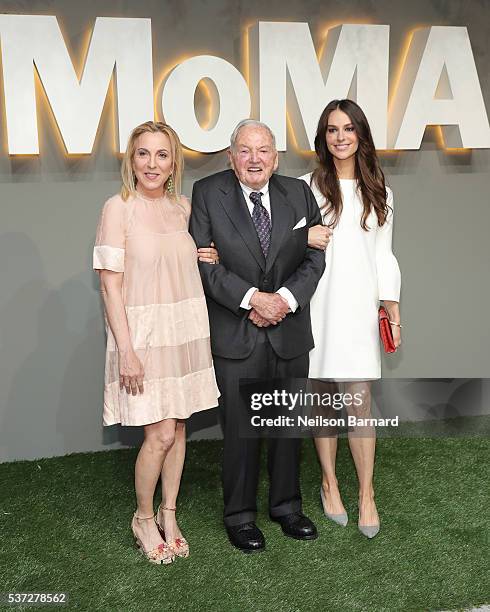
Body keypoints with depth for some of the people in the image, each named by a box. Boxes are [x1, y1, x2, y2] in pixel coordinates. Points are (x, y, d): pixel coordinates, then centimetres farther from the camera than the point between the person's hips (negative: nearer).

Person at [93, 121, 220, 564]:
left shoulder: (183, 208, 7)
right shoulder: (118, 208, -9)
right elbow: (110, 285, -12)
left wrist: (210, 259, 2)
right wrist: (126, 351, -17)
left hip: (187, 330, 5)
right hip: (143, 333, -5)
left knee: (178, 426, 12)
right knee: (161, 434, -4)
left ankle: (168, 514, 29)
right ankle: (143, 519, 20)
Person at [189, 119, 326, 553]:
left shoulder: (299, 193, 5)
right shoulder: (207, 194, -4)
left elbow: (314, 257, 2)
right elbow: (205, 263, -10)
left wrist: (285, 298, -14)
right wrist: (253, 299, -18)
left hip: (290, 330, 3)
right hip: (236, 334, -3)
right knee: (240, 429, 6)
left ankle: (287, 505, 33)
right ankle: (240, 515, 25)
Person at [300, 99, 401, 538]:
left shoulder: (378, 193, 11)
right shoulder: (307, 187, 2)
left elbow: (384, 256, 12)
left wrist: (393, 312, 7)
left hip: (358, 307, 1)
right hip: (317, 304, -1)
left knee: (360, 404, -2)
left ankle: (366, 494, 12)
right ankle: (330, 483, 25)